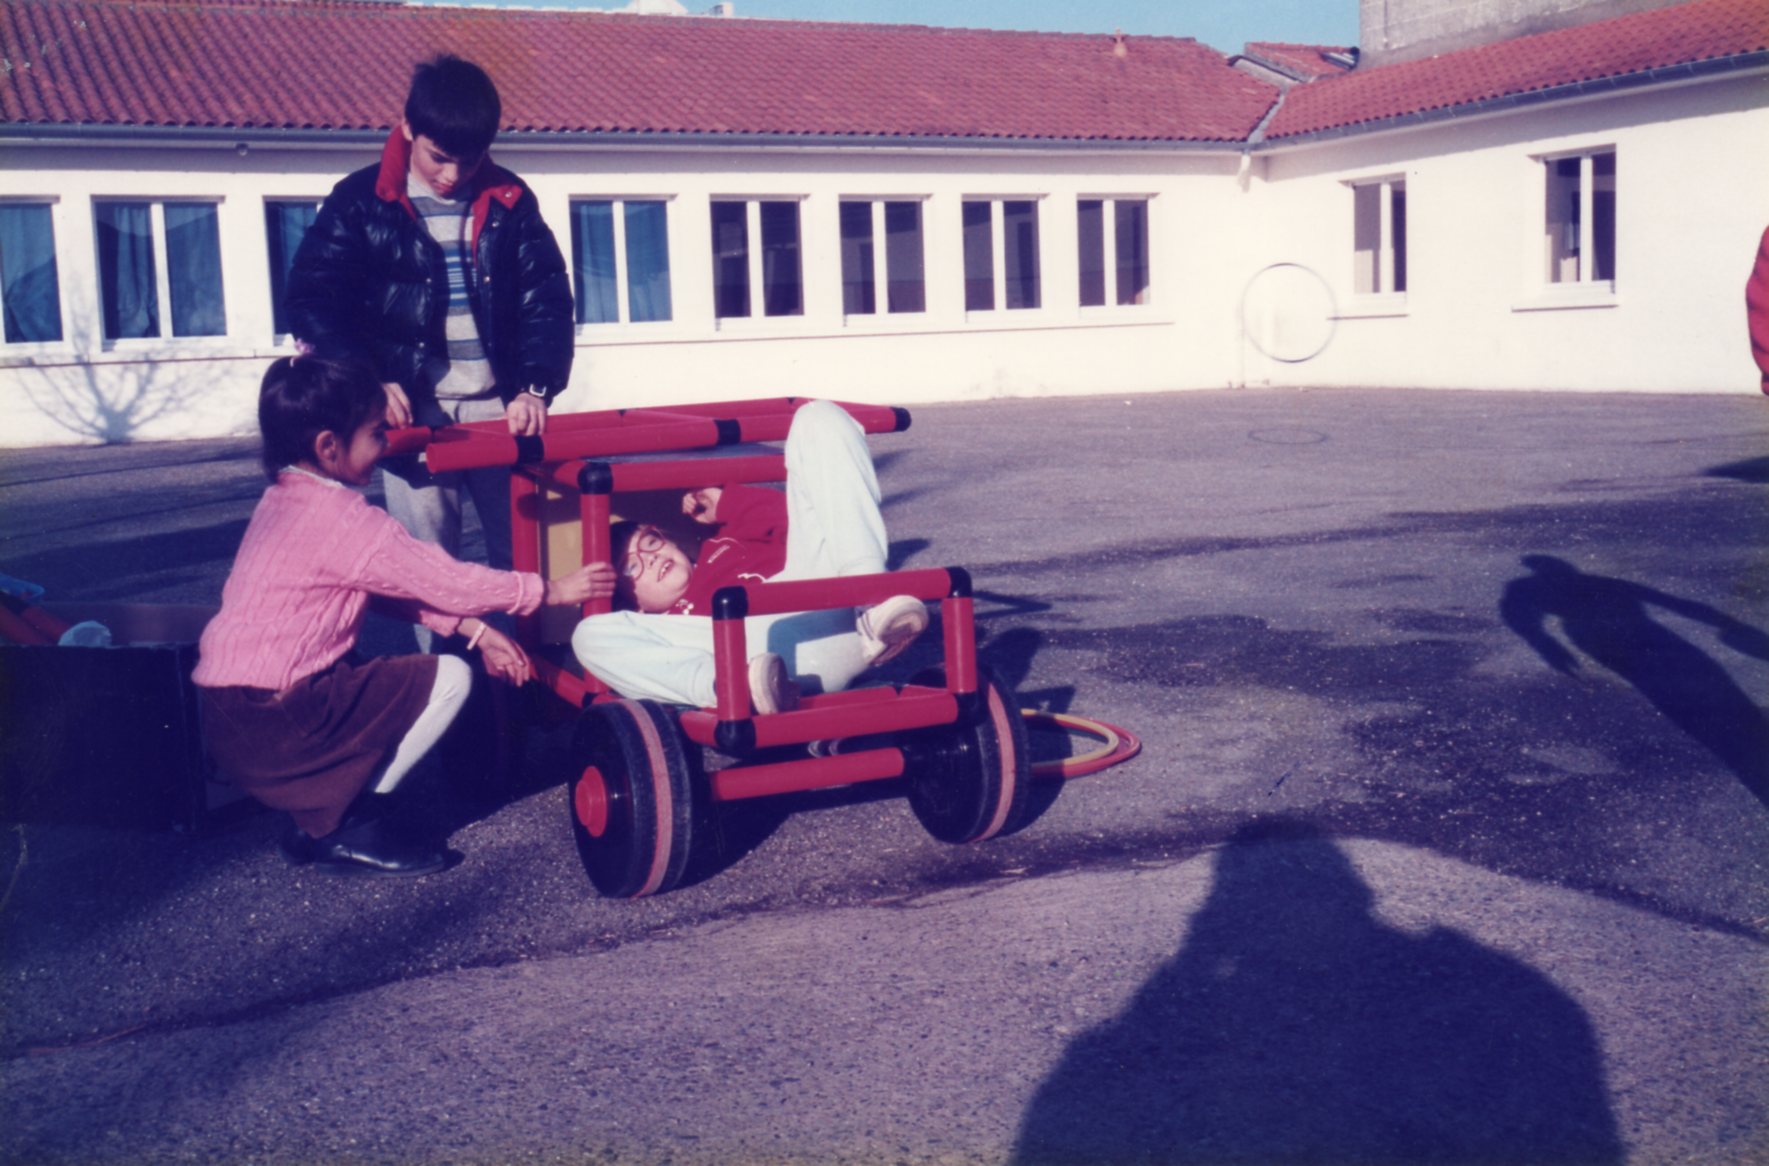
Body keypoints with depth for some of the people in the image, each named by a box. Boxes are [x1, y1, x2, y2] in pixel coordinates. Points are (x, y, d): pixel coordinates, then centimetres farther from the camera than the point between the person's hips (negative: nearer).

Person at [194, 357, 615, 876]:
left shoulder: (285, 498, 14)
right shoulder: (344, 521, -16)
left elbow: (399, 588, 16)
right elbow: (443, 580, -12)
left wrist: (472, 628, 12)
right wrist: (549, 590, -1)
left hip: (229, 713, 10)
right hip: (272, 723, -10)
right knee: (449, 678, -8)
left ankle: (321, 817, 16)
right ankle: (345, 826, -3)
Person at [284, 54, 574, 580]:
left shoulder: (509, 201, 7)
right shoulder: (360, 202, 1)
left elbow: (546, 298, 3)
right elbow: (311, 298, -2)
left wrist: (535, 388, -12)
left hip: (500, 408, 2)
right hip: (411, 413, -2)